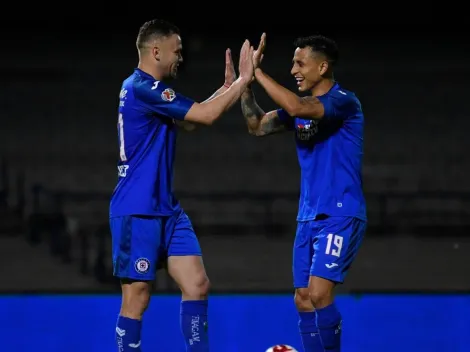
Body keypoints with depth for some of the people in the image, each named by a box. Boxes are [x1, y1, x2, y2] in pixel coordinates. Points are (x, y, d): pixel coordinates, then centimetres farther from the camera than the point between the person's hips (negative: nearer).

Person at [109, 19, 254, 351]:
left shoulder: (149, 88, 14)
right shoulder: (142, 88, -16)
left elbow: (190, 119, 27)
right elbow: (206, 115, -18)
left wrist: (228, 86, 20)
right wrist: (244, 80, -8)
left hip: (167, 209, 10)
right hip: (138, 211, -10)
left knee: (197, 285, 2)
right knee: (137, 296, -5)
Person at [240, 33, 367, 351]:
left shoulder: (343, 101, -13)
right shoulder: (303, 106, 13)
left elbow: (297, 108, -29)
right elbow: (258, 126, 14)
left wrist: (257, 72, -22)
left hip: (340, 216, -8)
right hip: (309, 218, 8)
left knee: (319, 293, -18)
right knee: (304, 300, 4)